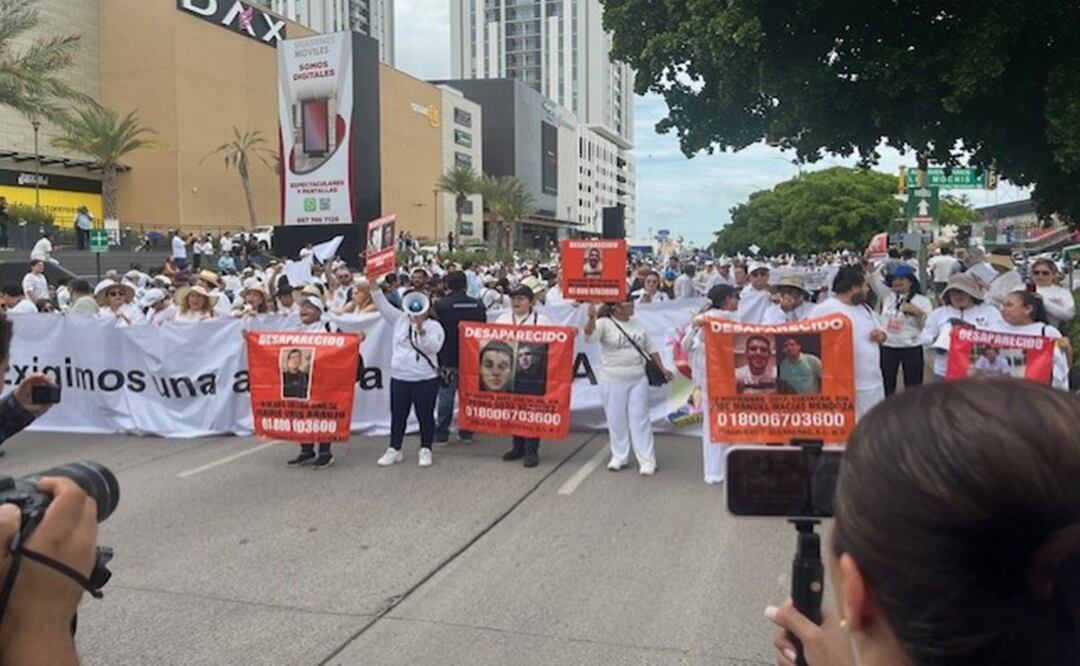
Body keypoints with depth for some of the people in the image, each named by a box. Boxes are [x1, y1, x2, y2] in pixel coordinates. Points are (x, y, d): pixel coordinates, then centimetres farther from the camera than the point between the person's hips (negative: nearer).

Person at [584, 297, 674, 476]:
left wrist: (662, 368, 12)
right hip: (613, 381, -3)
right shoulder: (604, 323, -9)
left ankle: (647, 461, 8)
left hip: (638, 380, 3)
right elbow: (589, 336, -28)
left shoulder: (637, 324, 9)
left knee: (640, 419, 4)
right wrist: (591, 318, -45)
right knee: (616, 420, 7)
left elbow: (650, 348, 17)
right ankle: (619, 457, 23)